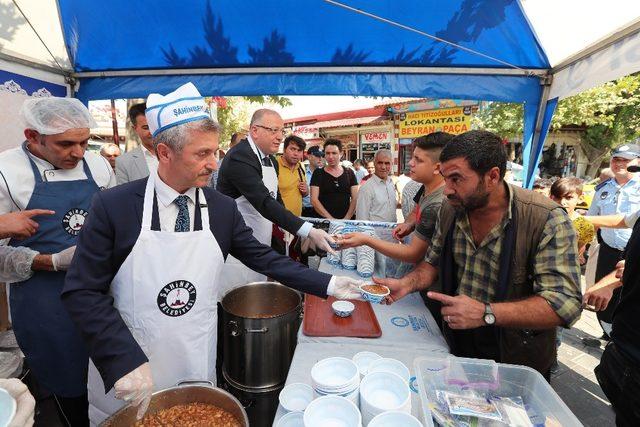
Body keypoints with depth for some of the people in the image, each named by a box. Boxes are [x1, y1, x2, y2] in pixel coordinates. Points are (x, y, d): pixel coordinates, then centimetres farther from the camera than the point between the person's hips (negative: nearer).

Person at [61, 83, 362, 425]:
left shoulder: (223, 208, -8)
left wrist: (327, 285, -8)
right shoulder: (113, 206, -15)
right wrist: (126, 360, -21)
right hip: (124, 371, -1)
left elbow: (263, 258, -4)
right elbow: (82, 292, -12)